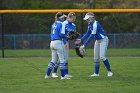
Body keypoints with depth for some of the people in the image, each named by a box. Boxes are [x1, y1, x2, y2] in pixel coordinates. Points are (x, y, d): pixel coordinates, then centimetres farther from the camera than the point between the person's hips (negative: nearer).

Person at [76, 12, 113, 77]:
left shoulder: (95, 25, -27)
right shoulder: (90, 24, 1)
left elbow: (91, 36, -29)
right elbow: (88, 34, 11)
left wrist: (84, 45, -30)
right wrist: (81, 40, -3)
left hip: (103, 40, -10)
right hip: (97, 41, 10)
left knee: (102, 56, -18)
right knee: (96, 57, 7)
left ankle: (109, 71, -6)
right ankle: (96, 73, 11)